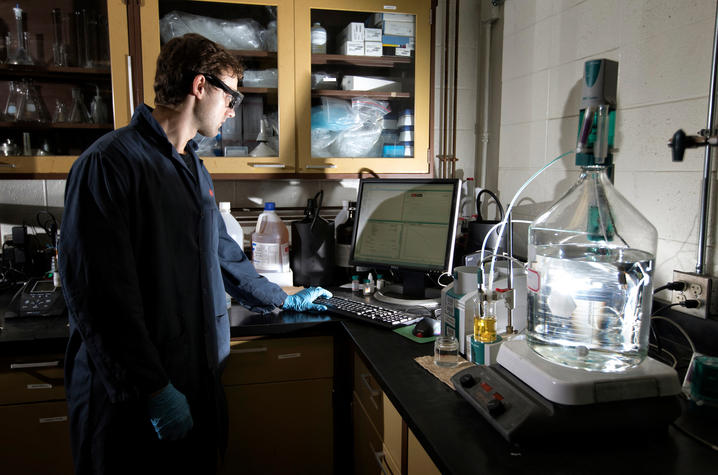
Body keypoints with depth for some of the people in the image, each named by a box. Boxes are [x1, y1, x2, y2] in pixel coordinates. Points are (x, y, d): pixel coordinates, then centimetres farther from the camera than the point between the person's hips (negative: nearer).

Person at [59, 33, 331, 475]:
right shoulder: (111, 162, -17)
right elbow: (100, 295, -21)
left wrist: (284, 299, 26)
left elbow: (222, 253, 22)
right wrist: (155, 389, -19)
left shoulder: (194, 168, 14)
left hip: (199, 379, 8)